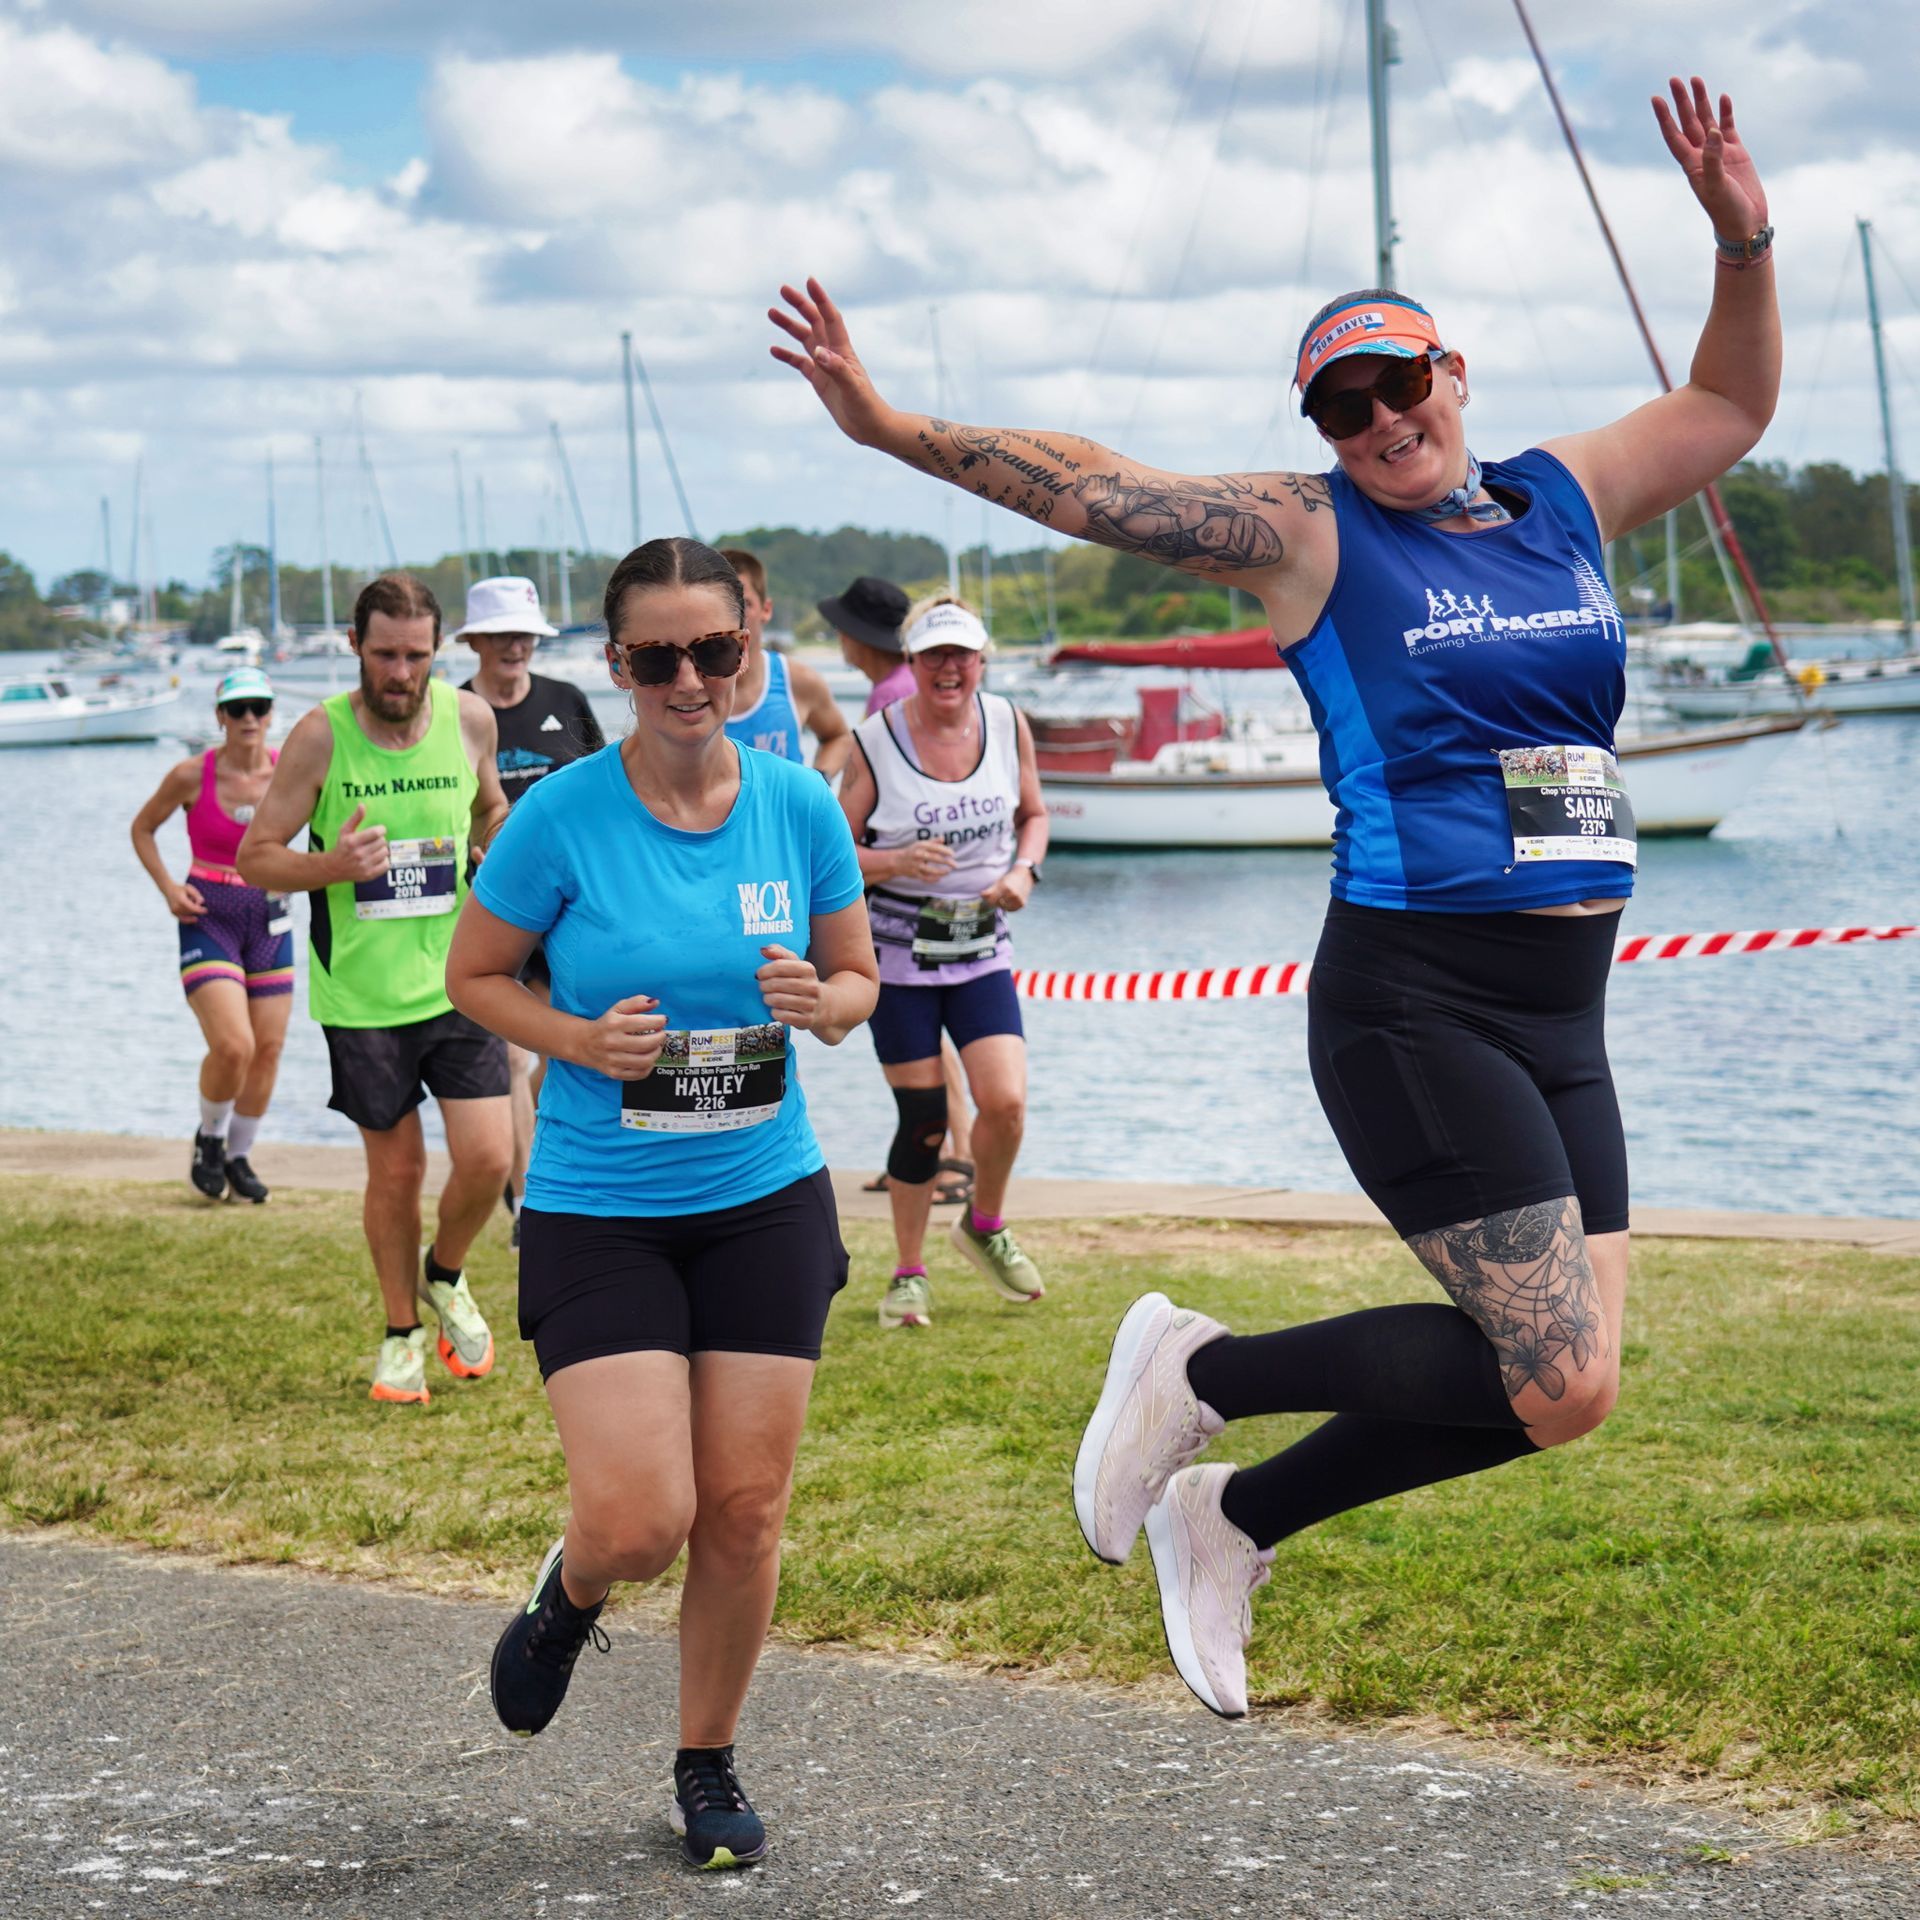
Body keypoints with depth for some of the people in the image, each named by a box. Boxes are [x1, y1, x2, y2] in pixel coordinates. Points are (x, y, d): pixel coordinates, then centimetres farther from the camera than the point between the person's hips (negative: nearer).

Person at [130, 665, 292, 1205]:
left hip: (270, 918, 3)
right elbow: (143, 828, 5)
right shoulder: (192, 776, -10)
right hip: (208, 918, -3)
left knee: (268, 1049, 6)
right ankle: (209, 1137, 11)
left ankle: (239, 1157, 26)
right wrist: (168, 887, -8)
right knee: (232, 1046, -17)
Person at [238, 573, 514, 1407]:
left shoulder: (469, 718, -2)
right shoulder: (320, 736, -10)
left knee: (488, 1158, -7)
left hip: (456, 981, 2)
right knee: (396, 1170, 6)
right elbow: (256, 855, -5)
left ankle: (443, 1276, 25)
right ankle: (401, 1333, 27)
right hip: (362, 993, -2)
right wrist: (329, 867, -24)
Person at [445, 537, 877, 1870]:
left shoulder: (800, 806, -3)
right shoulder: (564, 818, -12)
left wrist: (819, 1003, -14)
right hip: (598, 1211, -3)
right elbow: (475, 973, 1)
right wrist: (583, 1042, -16)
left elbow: (858, 978, 9)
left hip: (766, 1198, 3)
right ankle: (571, 1593, 27)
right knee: (641, 1521, -11)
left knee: (745, 1510, 4)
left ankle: (709, 1763, 27)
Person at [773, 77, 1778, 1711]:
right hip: (1415, 1008, -7)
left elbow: (1730, 408, 24)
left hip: (1565, 1022, 7)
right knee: (1559, 1382, -13)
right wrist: (895, 430, -13)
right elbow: (1090, 486, -5)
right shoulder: (1313, 535, -2)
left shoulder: (1565, 500, 12)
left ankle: (1233, 1521, 24)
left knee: (1554, 1381, 6)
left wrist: (1745, 244, 9)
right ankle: (1197, 1374, 7)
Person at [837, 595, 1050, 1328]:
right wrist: (899, 861, -24)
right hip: (898, 957, -3)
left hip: (982, 950, 3)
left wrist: (1024, 870, -5)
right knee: (923, 1119, -2)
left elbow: (1033, 813, 14)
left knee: (1005, 1102, -12)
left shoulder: (1007, 723, 0)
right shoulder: (874, 742, -9)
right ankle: (909, 1276, 17)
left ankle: (985, 1225, 19)